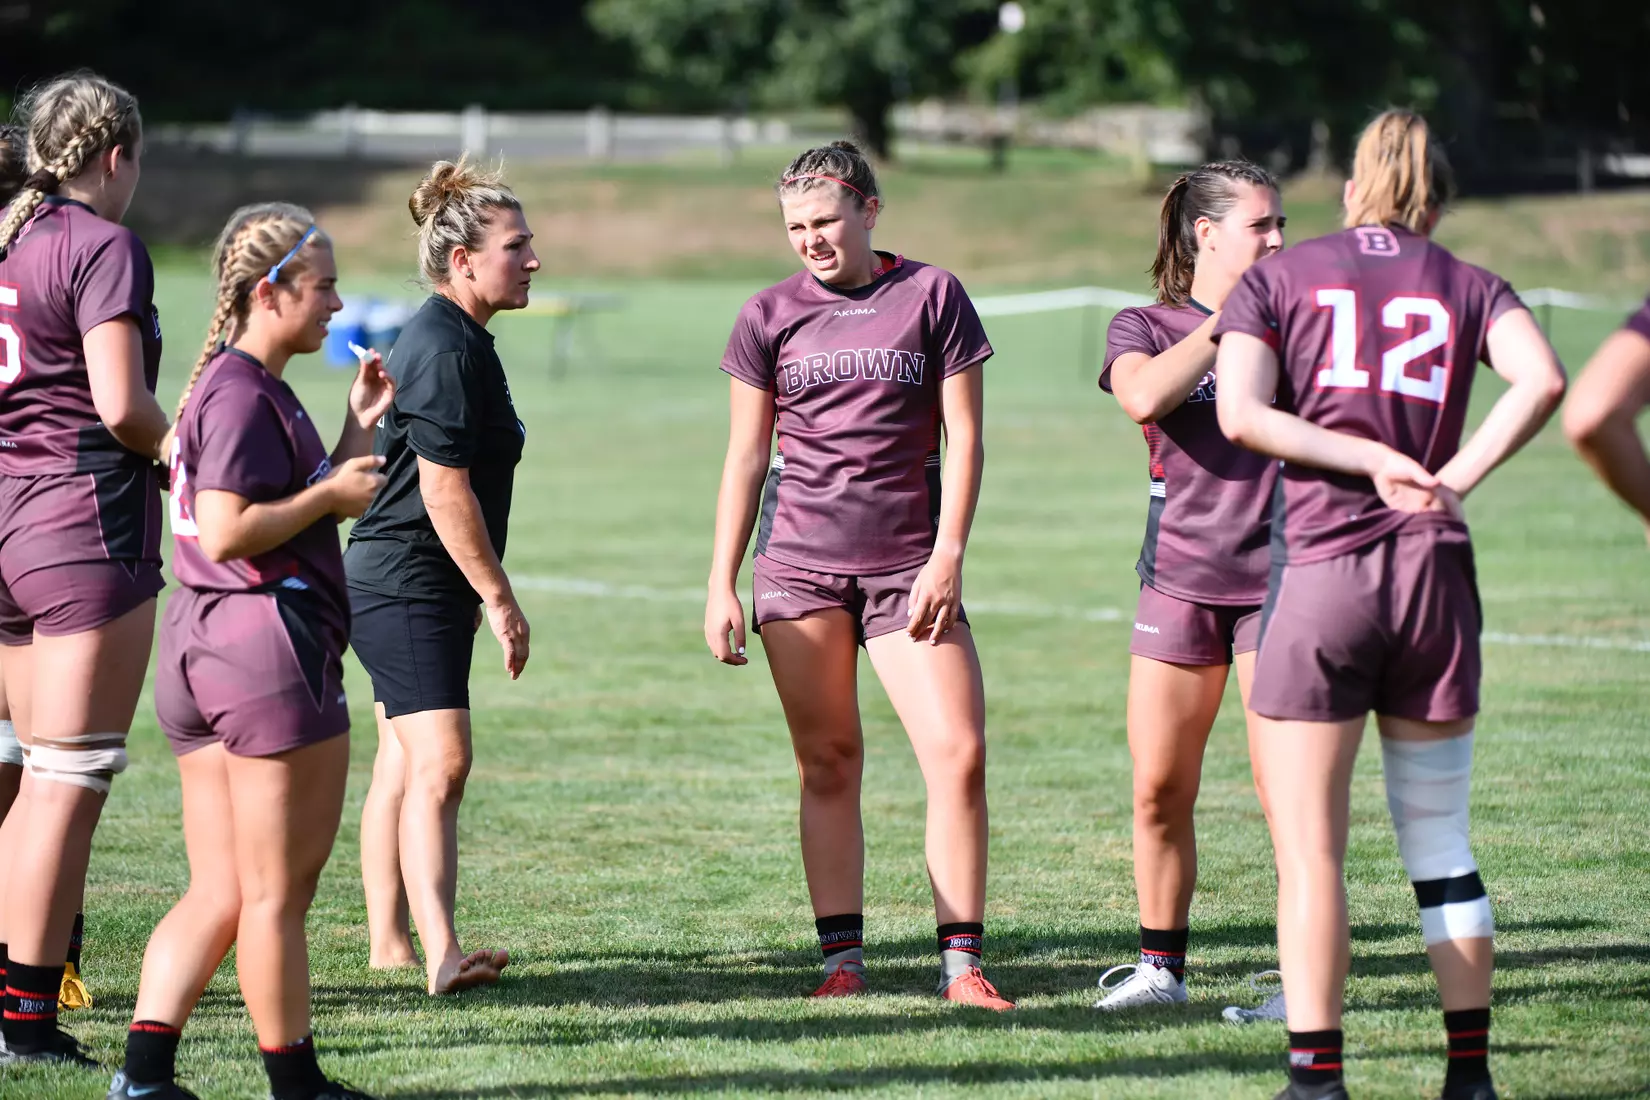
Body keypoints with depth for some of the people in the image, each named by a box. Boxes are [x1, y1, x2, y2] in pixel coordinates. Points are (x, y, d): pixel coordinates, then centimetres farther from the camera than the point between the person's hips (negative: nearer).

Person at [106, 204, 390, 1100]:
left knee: (219, 893, 9)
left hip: (202, 651, 10)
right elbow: (227, 530, -23)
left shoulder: (242, 387, 18)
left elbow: (307, 505, 24)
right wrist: (331, 494, -13)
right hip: (266, 644, -10)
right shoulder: (244, 396, -14)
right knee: (277, 890, 1)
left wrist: (358, 428, 18)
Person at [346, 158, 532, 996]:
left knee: (403, 765, 15)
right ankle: (441, 956, -28)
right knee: (439, 764, -19)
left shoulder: (445, 339, 16)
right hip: (409, 587, -11)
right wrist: (498, 596, -16)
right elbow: (445, 489, -21)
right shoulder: (447, 351, -18)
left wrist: (482, 593, 28)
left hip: (394, 583, 11)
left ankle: (389, 943, 22)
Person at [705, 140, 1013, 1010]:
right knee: (828, 765, 2)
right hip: (798, 562, 1)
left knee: (958, 751, -11)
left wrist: (947, 556, -6)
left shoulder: (932, 296, 2)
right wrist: (722, 586, 6)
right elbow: (745, 457, 10)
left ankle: (961, 962, -5)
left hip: (907, 565, -1)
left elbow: (964, 436, 3)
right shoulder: (770, 317, 7)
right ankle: (843, 959, 7)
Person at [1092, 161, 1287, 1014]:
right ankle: (1161, 966, 18)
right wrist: (1227, 321, -14)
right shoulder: (1144, 327, 7)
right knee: (1158, 791, 4)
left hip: (1277, 580, -1)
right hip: (1180, 581, 1)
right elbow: (1144, 398, -16)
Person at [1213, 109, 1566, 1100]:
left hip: (1321, 570, -2)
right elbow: (1543, 380, -8)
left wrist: (1370, 458, -6)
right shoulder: (1469, 287, 12)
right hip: (1436, 572, 2)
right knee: (1441, 841, 12)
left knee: (1310, 849, 0)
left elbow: (1239, 412, -7)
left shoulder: (1275, 278, 9)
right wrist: (1450, 480, -7)